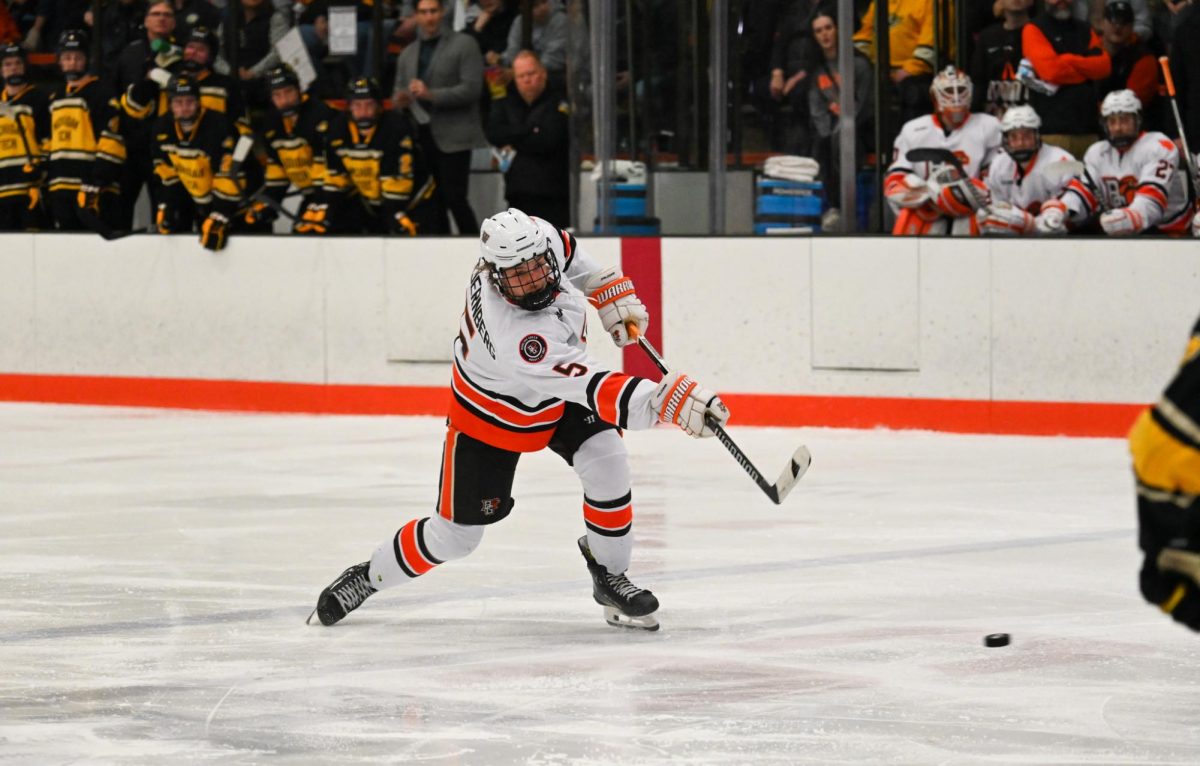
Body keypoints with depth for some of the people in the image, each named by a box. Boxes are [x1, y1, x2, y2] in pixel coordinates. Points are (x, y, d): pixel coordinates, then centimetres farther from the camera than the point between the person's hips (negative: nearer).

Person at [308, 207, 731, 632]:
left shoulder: (541, 236, -27)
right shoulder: (510, 334, -46)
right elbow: (589, 389, -49)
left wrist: (610, 291, -2)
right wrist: (666, 400, -57)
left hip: (560, 397, 6)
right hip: (492, 416, -6)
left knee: (606, 462, -19)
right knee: (455, 533, 4)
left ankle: (609, 574, 2)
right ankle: (367, 577, 29)